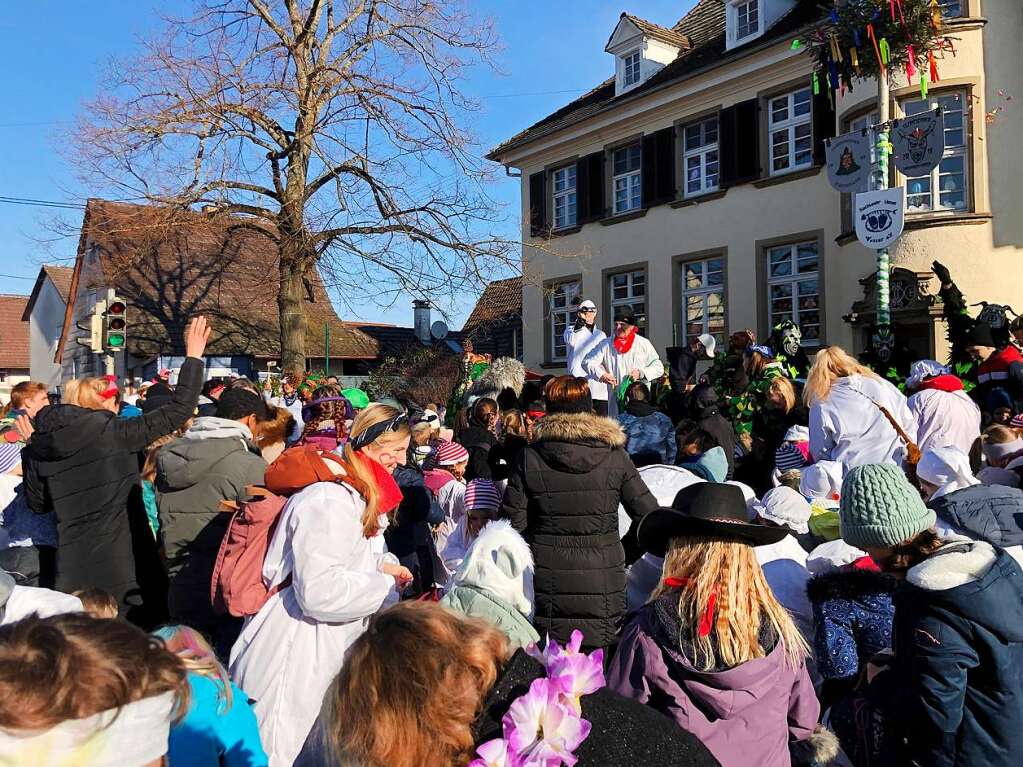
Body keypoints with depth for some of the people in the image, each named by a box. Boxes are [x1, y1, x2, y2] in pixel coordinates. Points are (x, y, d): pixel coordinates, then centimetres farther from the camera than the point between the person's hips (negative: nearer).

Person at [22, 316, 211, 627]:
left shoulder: (42, 445, 4)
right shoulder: (115, 433, -11)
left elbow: (37, 502, 16)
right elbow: (178, 411, -12)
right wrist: (193, 357, -5)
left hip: (74, 571, 5)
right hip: (124, 566, -4)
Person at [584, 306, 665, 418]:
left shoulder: (644, 344, 9)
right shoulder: (606, 344, 10)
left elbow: (658, 368, 10)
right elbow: (588, 362, 6)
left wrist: (641, 373, -7)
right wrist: (601, 374, -11)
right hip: (615, 399, 1)